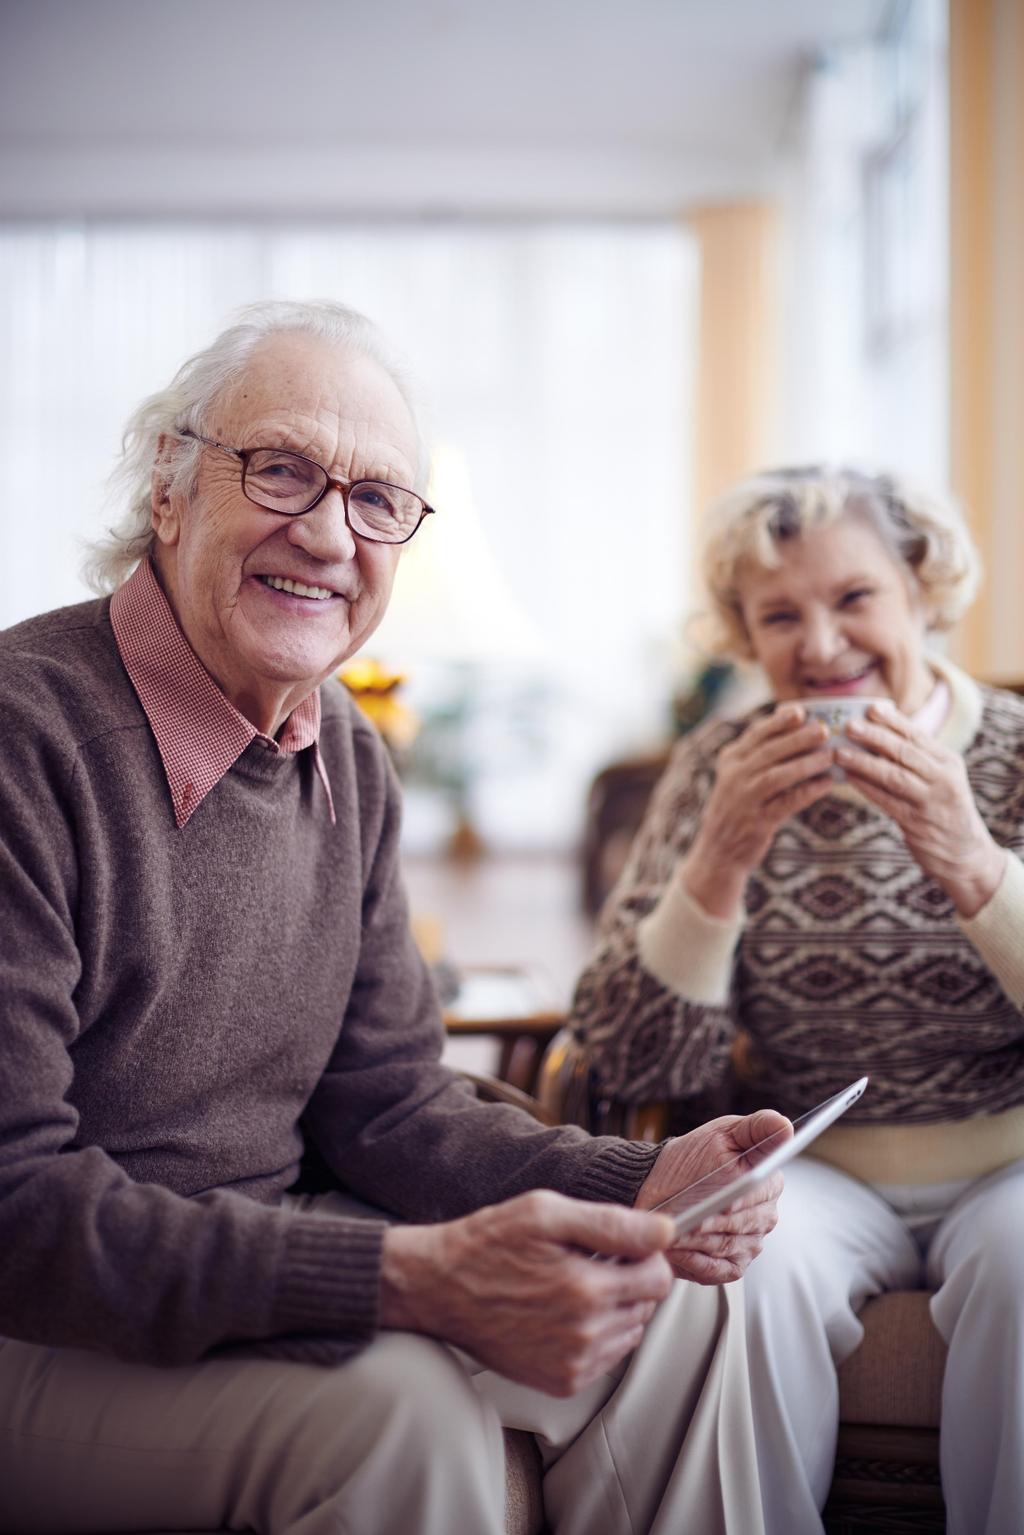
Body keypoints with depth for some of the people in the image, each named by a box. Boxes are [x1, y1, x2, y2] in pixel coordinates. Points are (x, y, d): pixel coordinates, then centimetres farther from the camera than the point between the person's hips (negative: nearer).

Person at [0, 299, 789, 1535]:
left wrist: (637, 1184, -10)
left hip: (265, 1248, 8)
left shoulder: (348, 759, 5)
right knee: (400, 1418, -32)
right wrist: (415, 1275, -33)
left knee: (674, 1313, 1)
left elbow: (383, 1102, 8)